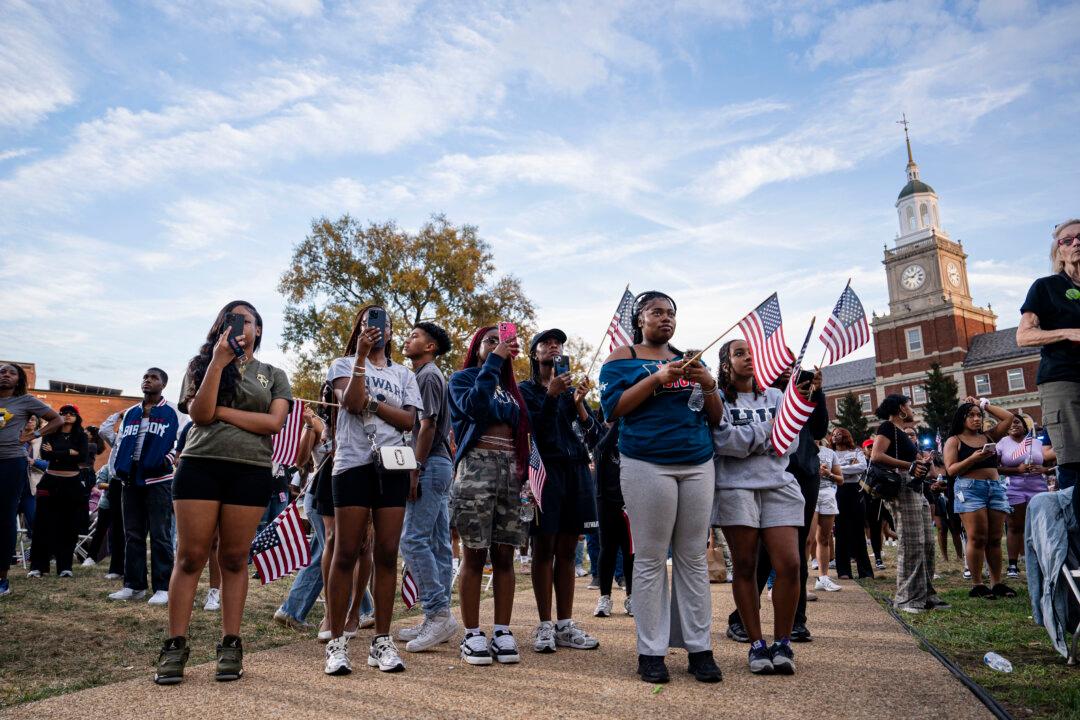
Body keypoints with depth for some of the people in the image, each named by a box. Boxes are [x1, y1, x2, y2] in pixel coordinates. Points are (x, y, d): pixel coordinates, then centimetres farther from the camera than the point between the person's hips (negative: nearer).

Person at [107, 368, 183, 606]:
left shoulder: (172, 412, 0)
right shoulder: (130, 413, 16)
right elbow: (119, 441, 21)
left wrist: (170, 457, -19)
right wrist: (118, 466, 8)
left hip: (159, 480, -6)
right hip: (131, 480, 6)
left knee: (160, 535, -4)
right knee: (132, 534, 11)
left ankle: (162, 588, -1)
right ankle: (133, 585, 19)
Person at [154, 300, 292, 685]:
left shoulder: (273, 375, 12)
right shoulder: (202, 364, 13)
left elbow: (274, 423, -3)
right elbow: (199, 413, -3)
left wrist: (221, 411, -6)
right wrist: (218, 362, -9)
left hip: (250, 472, 0)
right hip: (200, 466, 0)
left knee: (234, 558, 5)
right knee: (190, 556, 0)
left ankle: (230, 645, 12)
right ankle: (175, 646, 8)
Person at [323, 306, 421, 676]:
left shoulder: (404, 374, 17)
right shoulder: (344, 364, 10)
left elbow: (409, 420, 3)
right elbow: (351, 403, -10)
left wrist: (371, 402, -8)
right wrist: (361, 356, -14)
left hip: (393, 466, 3)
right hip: (353, 464, -2)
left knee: (387, 555, 2)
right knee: (346, 554, -3)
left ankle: (382, 641, 9)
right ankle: (337, 643, 5)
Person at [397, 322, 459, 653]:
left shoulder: (427, 375, -8)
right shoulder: (426, 376, 22)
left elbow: (427, 425, -17)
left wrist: (415, 469, -19)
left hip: (430, 464, -10)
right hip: (439, 464, 10)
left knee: (414, 540, -12)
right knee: (438, 543, 9)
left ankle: (439, 613, -10)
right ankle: (437, 619, 14)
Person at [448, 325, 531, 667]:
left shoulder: (510, 387, 22)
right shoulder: (463, 378, 7)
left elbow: (523, 430, 19)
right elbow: (474, 405, -15)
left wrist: (524, 472, 5)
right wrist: (494, 361, -12)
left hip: (511, 469, 5)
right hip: (476, 467, -5)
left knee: (504, 554, 3)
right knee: (475, 554, -3)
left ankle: (503, 632, 9)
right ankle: (472, 634, 4)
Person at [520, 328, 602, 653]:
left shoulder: (572, 390, 16)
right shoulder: (526, 390, 6)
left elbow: (594, 434, 7)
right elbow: (532, 430, -8)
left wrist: (579, 404, -9)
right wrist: (551, 395, -17)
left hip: (575, 471, 4)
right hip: (544, 469, -4)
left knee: (567, 551, 6)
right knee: (544, 549, -1)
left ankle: (565, 625, 12)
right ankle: (545, 626, 6)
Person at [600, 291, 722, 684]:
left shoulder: (690, 360, 20)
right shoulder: (623, 358, 8)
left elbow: (716, 417, 17)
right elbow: (612, 408, -6)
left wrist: (708, 384, -3)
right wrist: (658, 378, -13)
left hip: (699, 466, 4)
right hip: (648, 467, -4)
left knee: (694, 558, 3)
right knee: (651, 559, -4)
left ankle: (700, 648, 10)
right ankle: (651, 652, 4)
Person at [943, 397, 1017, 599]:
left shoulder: (988, 436, 18)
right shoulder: (954, 441, 5)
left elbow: (1008, 417, 15)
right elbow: (951, 469, -4)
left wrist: (984, 404, 16)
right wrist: (973, 458, -18)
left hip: (996, 487, 5)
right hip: (970, 488, -5)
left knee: (995, 539, 4)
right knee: (977, 539, -8)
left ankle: (997, 583, 9)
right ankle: (977, 585, -4)